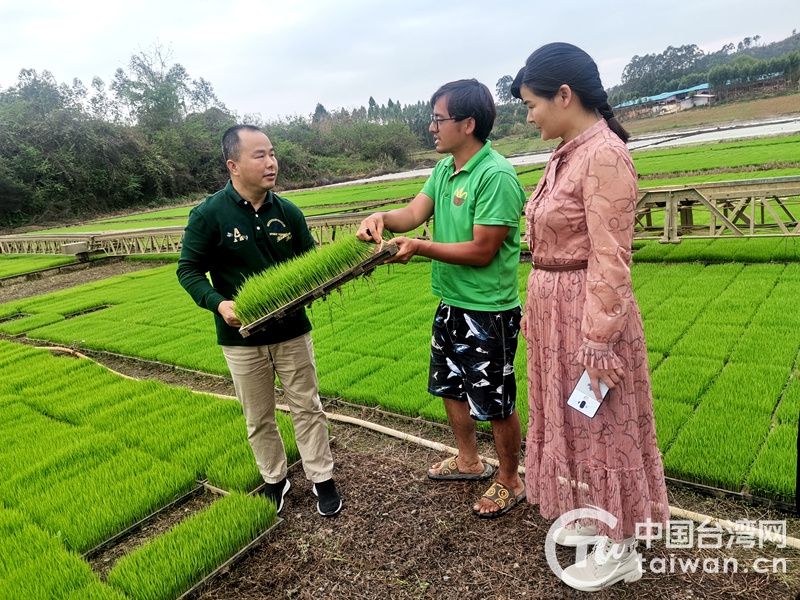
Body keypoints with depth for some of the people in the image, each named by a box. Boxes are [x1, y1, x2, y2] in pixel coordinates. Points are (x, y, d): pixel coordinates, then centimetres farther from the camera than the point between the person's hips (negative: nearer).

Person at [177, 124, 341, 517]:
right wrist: (218, 303, -22)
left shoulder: (287, 212, -1)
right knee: (259, 418, 14)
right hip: (242, 337, -2)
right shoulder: (209, 215, -11)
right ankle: (274, 480, 36)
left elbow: (310, 261, 8)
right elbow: (188, 269, -6)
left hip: (292, 331, 2)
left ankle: (321, 477, 28)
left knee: (307, 407, 12)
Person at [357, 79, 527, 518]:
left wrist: (419, 247, -23)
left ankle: (510, 482, 30)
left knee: (496, 402, 6)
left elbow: (482, 251, -23)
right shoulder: (444, 168, 8)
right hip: (452, 304, 9)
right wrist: (383, 217, -21)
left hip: (488, 310, -9)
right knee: (450, 386, 23)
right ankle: (468, 461, 45)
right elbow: (414, 212, -1)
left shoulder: (496, 176, -21)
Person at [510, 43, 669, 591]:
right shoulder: (568, 154, 9)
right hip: (553, 309, 9)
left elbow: (611, 260, -21)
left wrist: (598, 342, -21)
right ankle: (596, 519, 43)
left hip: (588, 313, -9)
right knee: (571, 421, 21)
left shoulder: (605, 156, -19)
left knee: (602, 427, 7)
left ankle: (620, 550, 29)